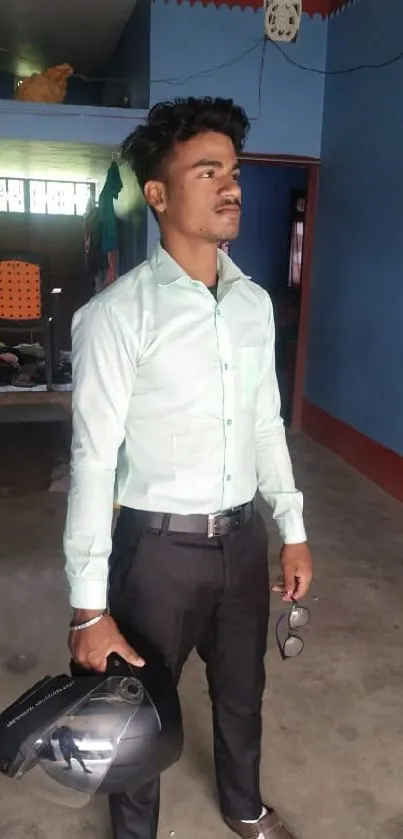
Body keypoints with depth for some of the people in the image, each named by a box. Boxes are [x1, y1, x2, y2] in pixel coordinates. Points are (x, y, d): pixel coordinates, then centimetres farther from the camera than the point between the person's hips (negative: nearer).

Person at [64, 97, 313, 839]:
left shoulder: (255, 303, 2)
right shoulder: (117, 314, -17)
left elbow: (266, 423, 9)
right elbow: (93, 458, -17)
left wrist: (293, 530, 10)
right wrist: (89, 605, -16)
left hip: (242, 535, 6)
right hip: (158, 543, -5)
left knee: (242, 688, 26)